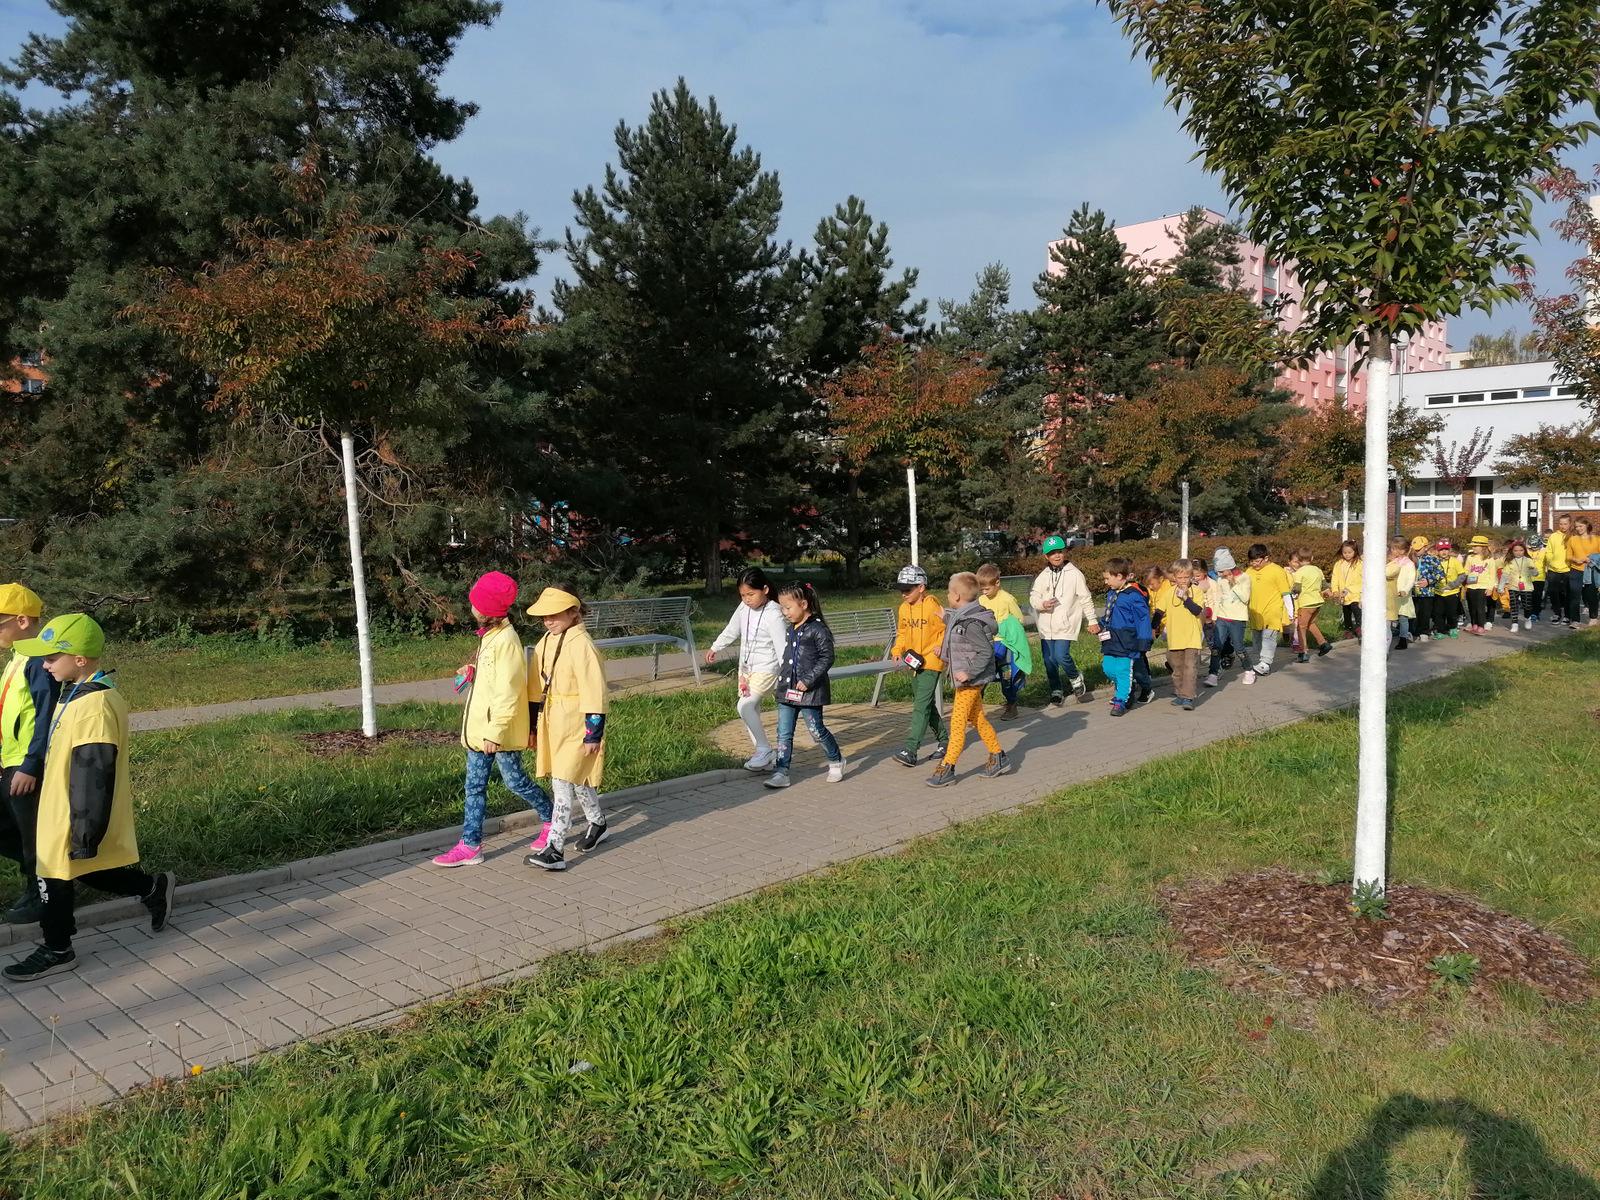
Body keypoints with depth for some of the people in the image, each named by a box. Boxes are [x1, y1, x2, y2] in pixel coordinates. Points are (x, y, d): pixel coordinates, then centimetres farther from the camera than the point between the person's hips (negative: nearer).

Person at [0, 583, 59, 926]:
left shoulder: (39, 661, -18)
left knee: (32, 832, 4)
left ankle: (38, 895, 19)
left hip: (28, 769, -10)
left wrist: (30, 766, -22)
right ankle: (37, 876, 32)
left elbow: (47, 716, -22)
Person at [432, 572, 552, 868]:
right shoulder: (489, 635, 9)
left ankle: (551, 821, 27)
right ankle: (470, 845, 16)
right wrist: (473, 673, 7)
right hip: (480, 728, 9)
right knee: (475, 786, 10)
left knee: (515, 781, 6)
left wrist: (494, 732, -24)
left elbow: (507, 691, -24)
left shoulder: (506, 640, -21)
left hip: (499, 732, -9)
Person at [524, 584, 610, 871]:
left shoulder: (581, 645, -18)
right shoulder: (546, 642, 8)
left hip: (576, 726, -8)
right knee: (578, 781, 20)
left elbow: (595, 693, -19)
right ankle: (598, 824, 40)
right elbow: (537, 689, 15)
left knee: (563, 785, -8)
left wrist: (593, 734, -18)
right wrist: (534, 727, 17)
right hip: (553, 723, 8)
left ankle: (554, 850, -6)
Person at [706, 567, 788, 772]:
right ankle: (761, 754, 20)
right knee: (751, 710, 10)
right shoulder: (744, 608, 1)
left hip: (766, 669, -8)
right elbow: (731, 630, 19)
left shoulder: (773, 615, -20)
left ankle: (765, 750, -10)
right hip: (746, 667, 8)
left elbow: (782, 648, -22)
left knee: (744, 706, -20)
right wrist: (715, 648, 24)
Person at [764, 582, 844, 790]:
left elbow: (827, 657, -16)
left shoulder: (818, 629, -13)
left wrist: (808, 680, -20)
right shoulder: (791, 630, 12)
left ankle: (836, 760, 27)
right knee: (784, 733, 4)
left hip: (810, 691, -7)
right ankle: (781, 773, 7)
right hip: (788, 690, 7)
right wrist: (780, 680, 20)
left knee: (816, 730, 4)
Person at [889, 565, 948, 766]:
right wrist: (897, 649, 3)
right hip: (914, 664, 8)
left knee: (921, 705, -13)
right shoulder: (904, 608, 7)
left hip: (931, 662, -8)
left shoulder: (933, 606, -14)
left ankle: (911, 750, -17)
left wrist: (940, 647, -21)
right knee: (927, 705, 16)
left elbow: (946, 630, -7)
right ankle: (944, 740, 32)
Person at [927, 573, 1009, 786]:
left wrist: (969, 673, -25)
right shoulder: (960, 617, 8)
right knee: (977, 719, 18)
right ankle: (998, 758, 28)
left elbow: (986, 652, -23)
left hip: (971, 681, -10)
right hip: (966, 680, 10)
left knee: (957, 722, -5)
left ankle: (947, 768, -1)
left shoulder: (971, 623, -22)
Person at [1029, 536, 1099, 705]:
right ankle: (1056, 690, 26)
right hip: (1046, 626, 4)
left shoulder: (1074, 574, -3)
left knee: (1061, 656, -17)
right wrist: (1042, 604, -17)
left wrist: (1092, 621, 2)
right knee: (1049, 660, 7)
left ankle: (1076, 679, 12)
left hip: (1065, 624, -4)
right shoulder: (1043, 576, 7)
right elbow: (1033, 596, 5)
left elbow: (1086, 599, 1)